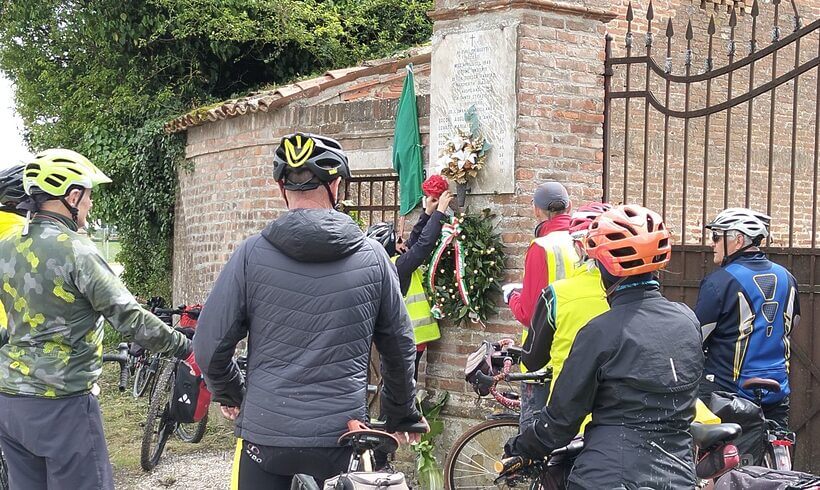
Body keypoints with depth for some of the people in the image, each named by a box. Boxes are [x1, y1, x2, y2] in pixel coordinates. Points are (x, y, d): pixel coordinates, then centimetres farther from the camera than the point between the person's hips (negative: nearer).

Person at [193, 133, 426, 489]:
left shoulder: (252, 254, -7)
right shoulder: (372, 256, -3)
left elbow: (209, 346, -5)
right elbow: (401, 346, 5)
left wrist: (230, 395, 15)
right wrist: (402, 415, 21)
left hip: (265, 435, -1)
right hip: (342, 435, 1)